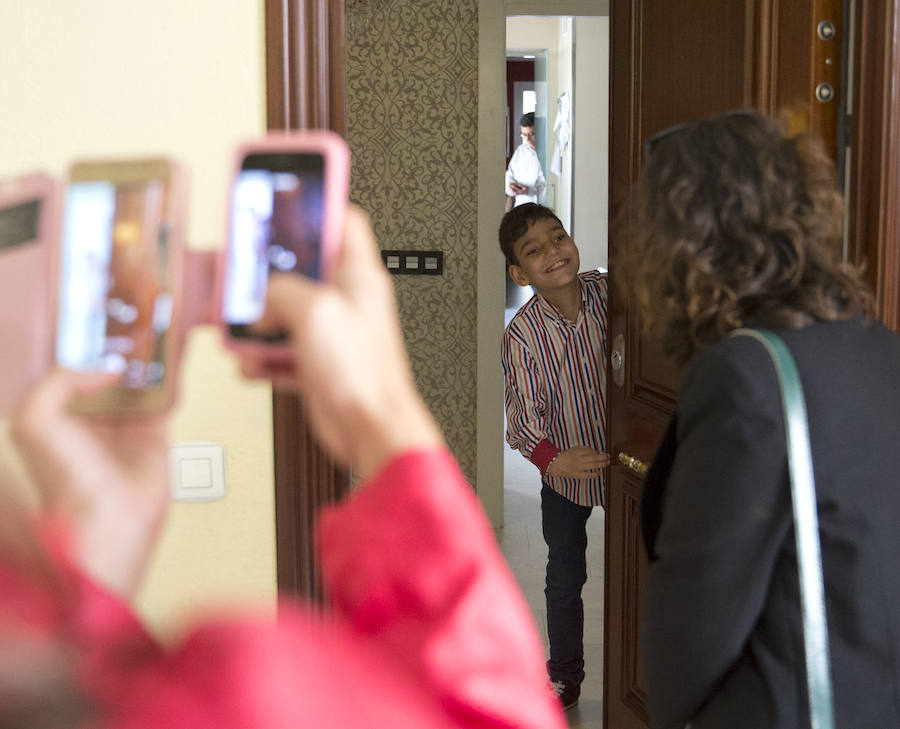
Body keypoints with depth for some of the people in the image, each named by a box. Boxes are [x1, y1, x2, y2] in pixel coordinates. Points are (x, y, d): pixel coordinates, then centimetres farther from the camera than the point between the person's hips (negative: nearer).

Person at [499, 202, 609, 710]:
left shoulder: (612, 293, -17)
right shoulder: (523, 336, -22)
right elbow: (523, 416, -24)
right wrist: (554, 459, -42)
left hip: (628, 461, 1)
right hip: (566, 472, -1)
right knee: (566, 579, 15)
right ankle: (565, 677, 35)